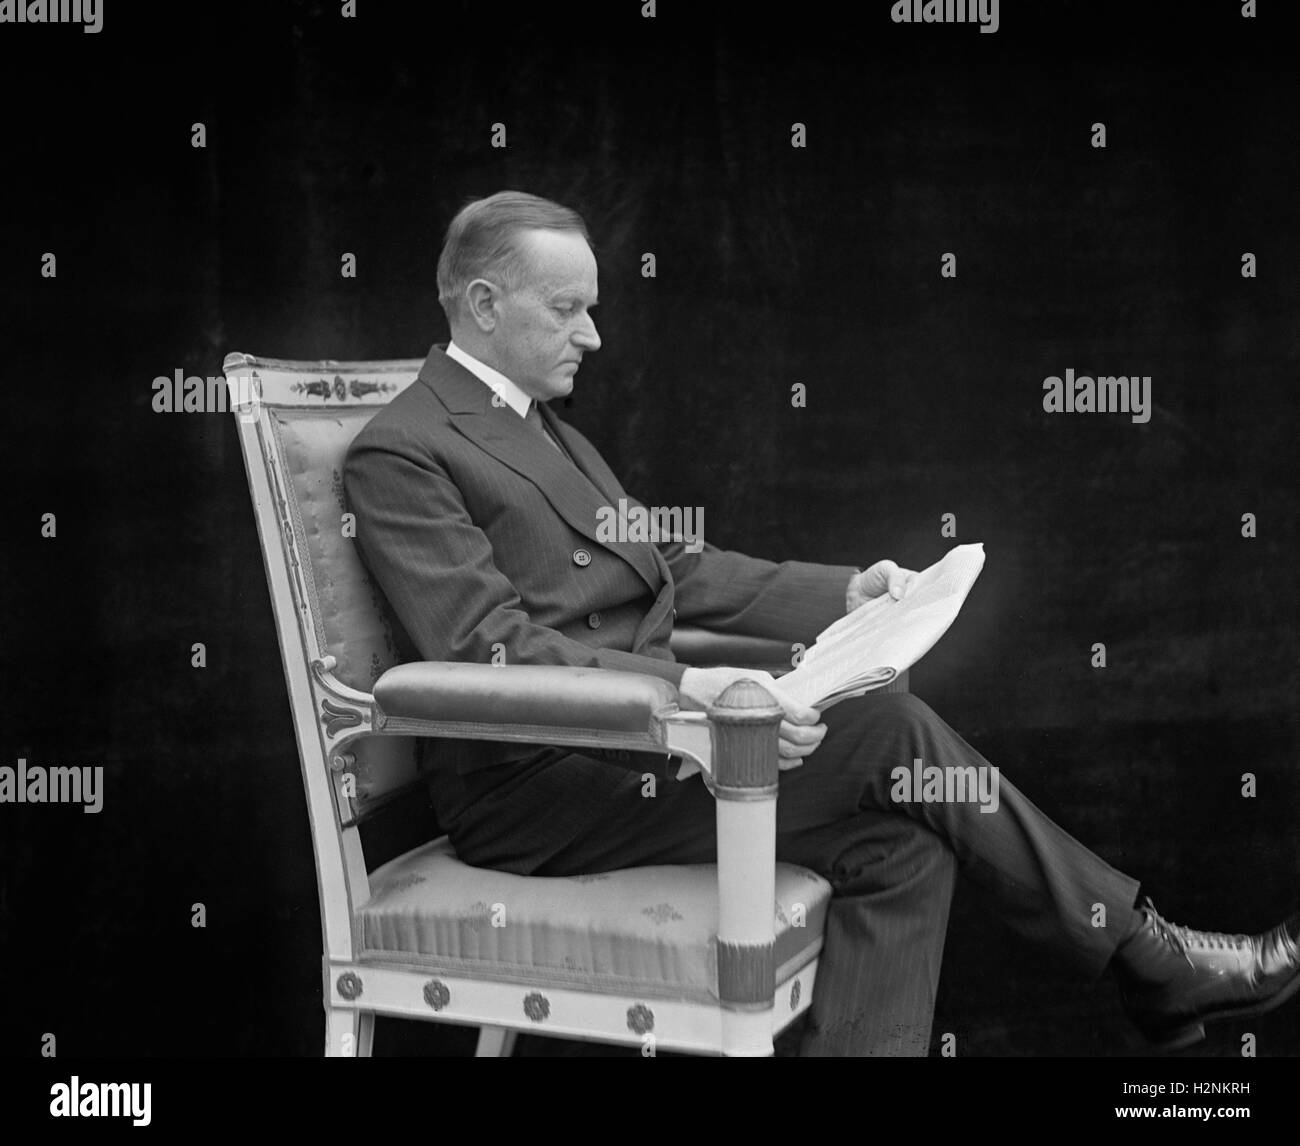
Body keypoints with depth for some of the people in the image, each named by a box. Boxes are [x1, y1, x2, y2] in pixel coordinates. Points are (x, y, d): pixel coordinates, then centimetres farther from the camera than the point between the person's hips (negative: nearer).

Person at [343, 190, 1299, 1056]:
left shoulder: (544, 429, 21)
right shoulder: (399, 453, -8)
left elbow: (679, 570, 17)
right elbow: (494, 653, -20)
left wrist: (843, 594, 3)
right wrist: (687, 687, -32)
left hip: (627, 742, 8)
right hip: (534, 788, -8)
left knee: (899, 844, -13)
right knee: (885, 724, -16)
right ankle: (1146, 959, -2)